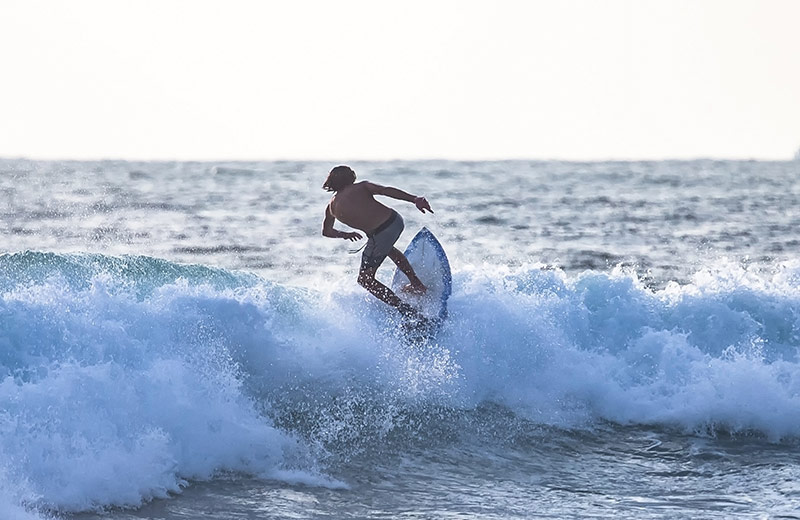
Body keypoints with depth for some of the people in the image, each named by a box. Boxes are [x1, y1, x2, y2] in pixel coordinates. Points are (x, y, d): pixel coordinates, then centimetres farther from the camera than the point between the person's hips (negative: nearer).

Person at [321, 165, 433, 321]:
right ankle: (417, 284, 47)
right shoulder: (361, 187, 11)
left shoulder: (331, 207, 12)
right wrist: (415, 200, -10)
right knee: (387, 247, 40)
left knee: (365, 280, 11)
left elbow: (326, 232, 29)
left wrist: (345, 234, 49)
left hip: (380, 234, -4)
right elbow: (387, 190, -4)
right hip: (395, 220, 4)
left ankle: (407, 311, 3)